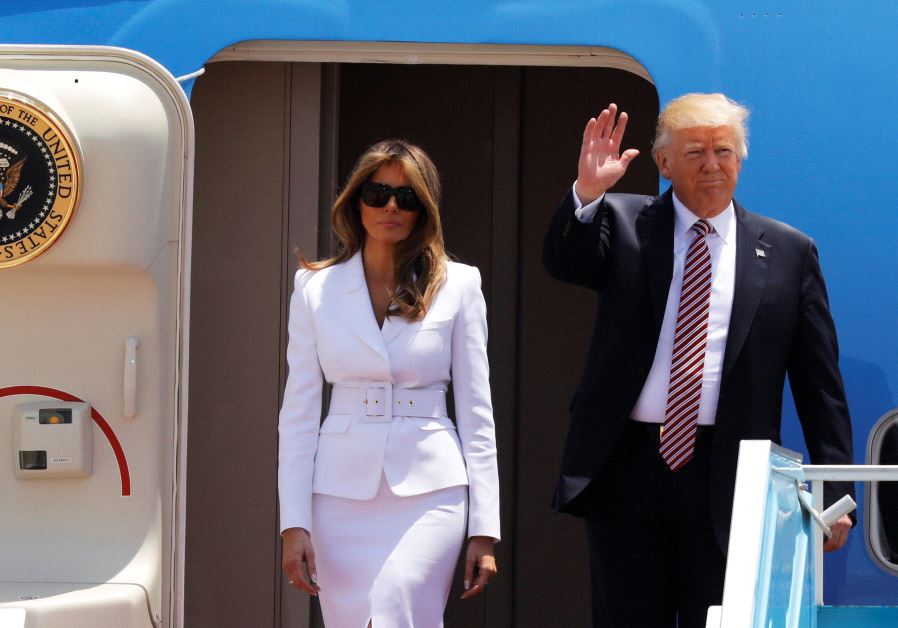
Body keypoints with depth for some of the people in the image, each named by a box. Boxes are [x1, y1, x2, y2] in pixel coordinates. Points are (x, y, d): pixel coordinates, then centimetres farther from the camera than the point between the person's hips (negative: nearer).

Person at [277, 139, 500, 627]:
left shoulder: (457, 285, 5)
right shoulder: (317, 288, 8)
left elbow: (476, 409, 5)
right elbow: (298, 412, 7)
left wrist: (484, 529, 0)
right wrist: (293, 523, -1)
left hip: (428, 493, -2)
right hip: (341, 491, 2)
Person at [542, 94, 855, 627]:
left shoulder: (789, 252, 6)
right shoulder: (622, 222, 8)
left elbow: (820, 386, 5)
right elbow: (564, 260, -12)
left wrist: (835, 493, 0)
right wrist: (586, 191, -31)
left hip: (727, 480, -1)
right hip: (626, 466, 1)